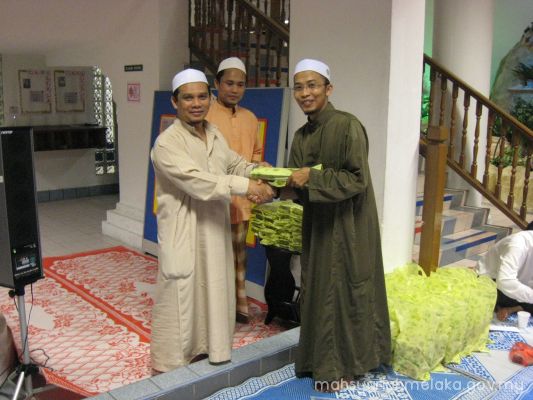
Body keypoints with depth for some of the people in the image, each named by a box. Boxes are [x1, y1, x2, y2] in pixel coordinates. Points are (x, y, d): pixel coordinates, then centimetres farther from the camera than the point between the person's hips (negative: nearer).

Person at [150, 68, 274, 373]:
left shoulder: (215, 135, 10)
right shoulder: (167, 143, -16)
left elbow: (236, 163, 15)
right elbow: (197, 181, -26)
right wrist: (246, 186, -29)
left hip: (215, 231, 8)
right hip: (184, 236, -7)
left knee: (215, 293, 18)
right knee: (180, 299, 1)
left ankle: (207, 349, 36)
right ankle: (169, 365, 17)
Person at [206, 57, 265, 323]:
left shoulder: (250, 118, 11)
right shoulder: (204, 116, -9)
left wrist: (259, 166, -1)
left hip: (240, 201, 6)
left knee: (237, 256, 17)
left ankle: (238, 305, 31)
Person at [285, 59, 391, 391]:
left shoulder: (348, 126, -14)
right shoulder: (301, 136, 8)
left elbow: (356, 179, -19)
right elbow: (298, 184, 9)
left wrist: (312, 177, -23)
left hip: (347, 226, -7)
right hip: (317, 225, 7)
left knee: (343, 291, 4)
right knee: (317, 291, 13)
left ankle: (343, 366, 21)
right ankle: (321, 360, 30)